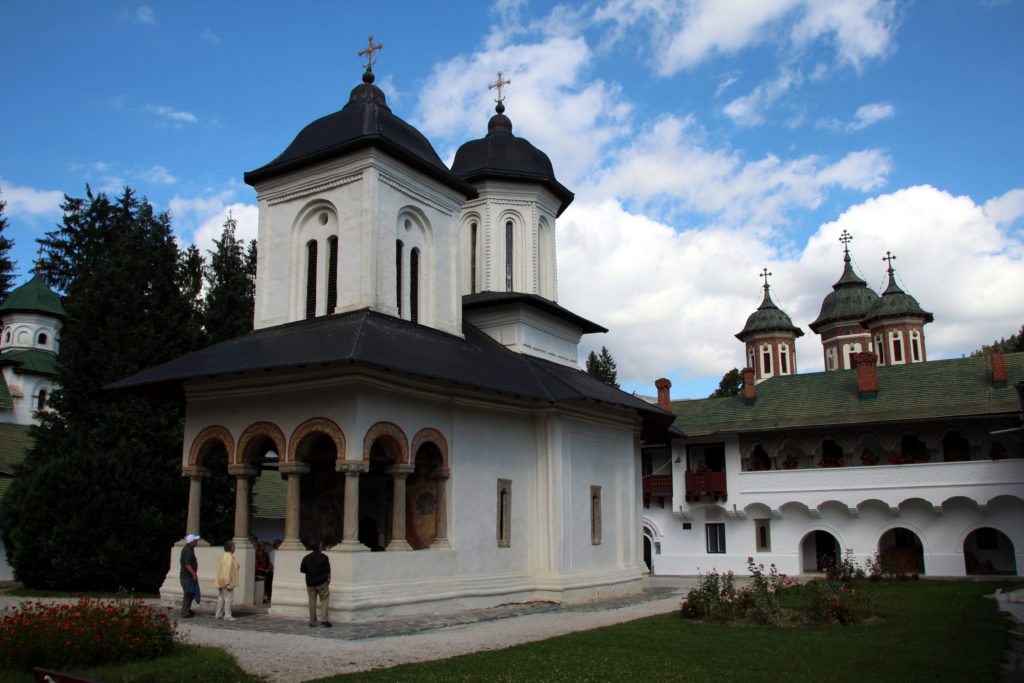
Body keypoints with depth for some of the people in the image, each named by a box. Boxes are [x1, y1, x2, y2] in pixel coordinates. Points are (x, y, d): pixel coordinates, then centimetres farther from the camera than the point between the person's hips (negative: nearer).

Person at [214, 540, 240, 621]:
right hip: (227, 582, -10)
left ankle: (218, 614, 23)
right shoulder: (229, 557, -19)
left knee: (221, 598, 16)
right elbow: (228, 570, -23)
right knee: (228, 598, -5)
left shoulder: (224, 556, 13)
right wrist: (228, 582, -22)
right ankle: (227, 616, -3)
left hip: (221, 582, 10)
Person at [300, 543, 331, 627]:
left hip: (310, 583, 3)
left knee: (312, 602, 10)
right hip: (322, 582, -3)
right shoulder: (324, 557, -10)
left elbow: (302, 570, 7)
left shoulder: (306, 558, 1)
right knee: (324, 600, 7)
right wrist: (328, 578, 6)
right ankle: (324, 619, -2)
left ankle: (313, 622, 13)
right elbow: (327, 571, -10)